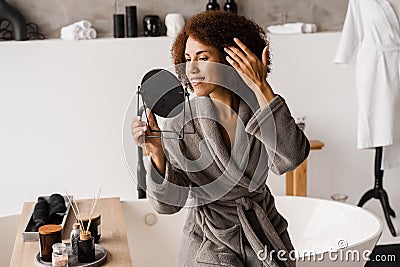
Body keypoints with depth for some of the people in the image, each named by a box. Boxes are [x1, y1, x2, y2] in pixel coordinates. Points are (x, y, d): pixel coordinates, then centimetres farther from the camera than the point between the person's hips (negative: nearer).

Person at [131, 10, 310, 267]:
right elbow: (168, 203, -14)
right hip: (211, 244, -2)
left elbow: (289, 159, -29)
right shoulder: (179, 123, -15)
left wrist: (260, 87, -30)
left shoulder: (258, 106, -10)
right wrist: (157, 152, -30)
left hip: (265, 237, 3)